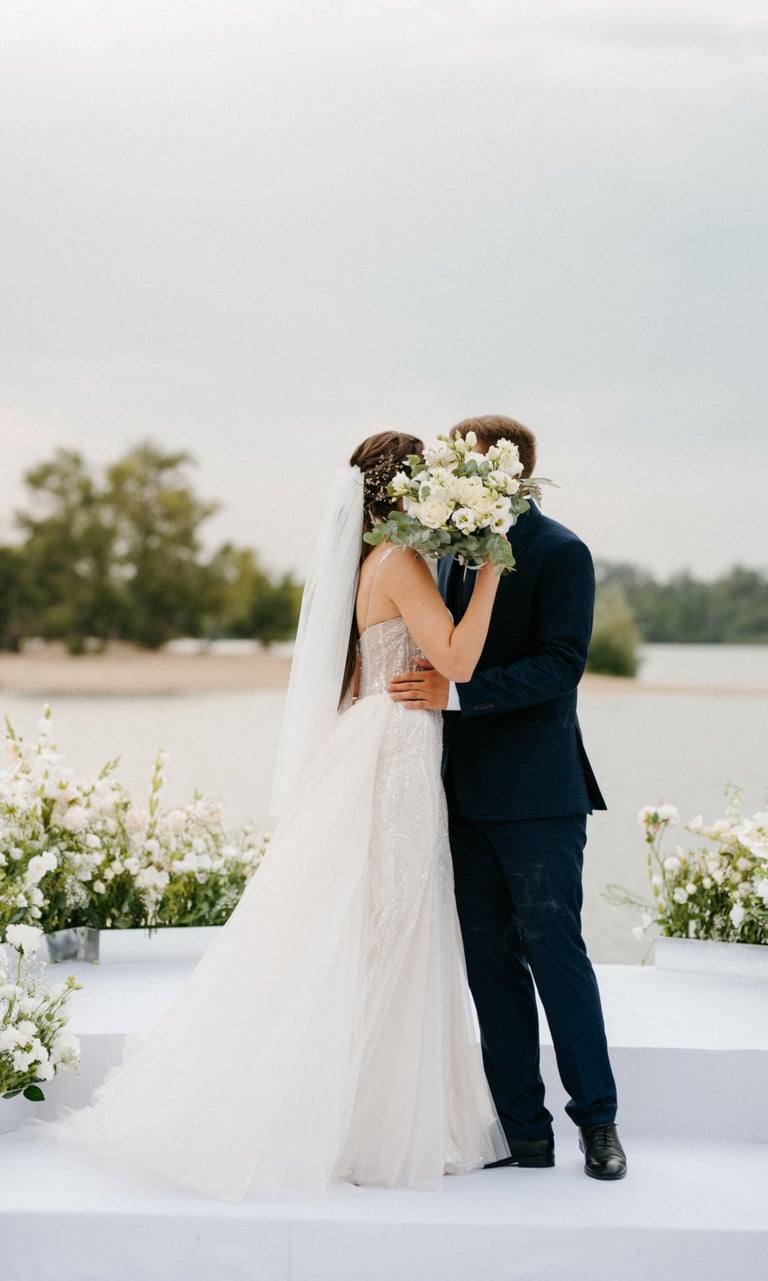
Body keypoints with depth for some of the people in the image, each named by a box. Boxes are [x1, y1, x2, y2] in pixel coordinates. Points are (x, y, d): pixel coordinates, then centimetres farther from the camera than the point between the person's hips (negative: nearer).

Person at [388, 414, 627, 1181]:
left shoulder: (559, 554, -8)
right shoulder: (454, 551, 15)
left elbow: (559, 665, -17)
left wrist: (456, 691, -23)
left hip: (536, 798, -7)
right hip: (467, 794, 7)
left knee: (553, 949, -4)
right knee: (490, 960, 7)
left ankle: (597, 1120, 11)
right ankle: (525, 1132, 13)